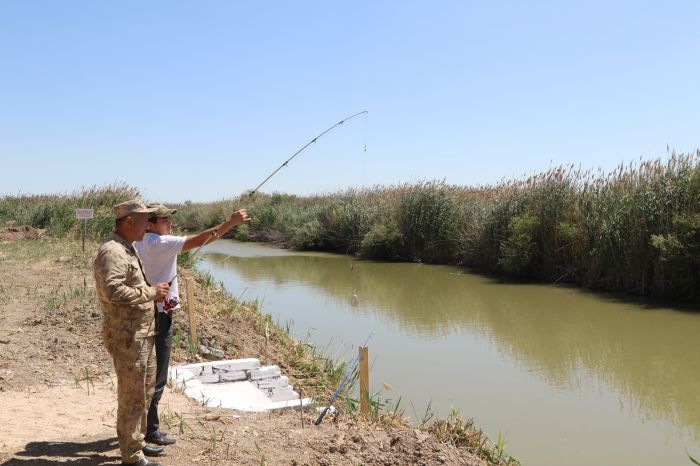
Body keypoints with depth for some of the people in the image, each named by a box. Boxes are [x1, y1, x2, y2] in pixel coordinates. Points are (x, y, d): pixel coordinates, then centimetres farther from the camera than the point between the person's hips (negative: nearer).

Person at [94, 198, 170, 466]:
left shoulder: (128, 249, 14)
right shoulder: (112, 252, -19)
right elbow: (113, 291, -31)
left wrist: (157, 296, 9)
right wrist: (150, 292, -20)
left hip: (142, 335, 10)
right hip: (127, 336, -10)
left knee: (145, 391, 20)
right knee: (132, 397, -1)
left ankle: (136, 442, 35)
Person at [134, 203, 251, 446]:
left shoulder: (138, 245, 10)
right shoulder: (160, 243, -17)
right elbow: (198, 240, -23)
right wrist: (230, 223, -21)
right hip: (159, 316, -9)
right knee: (156, 377, 0)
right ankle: (150, 430, 8)